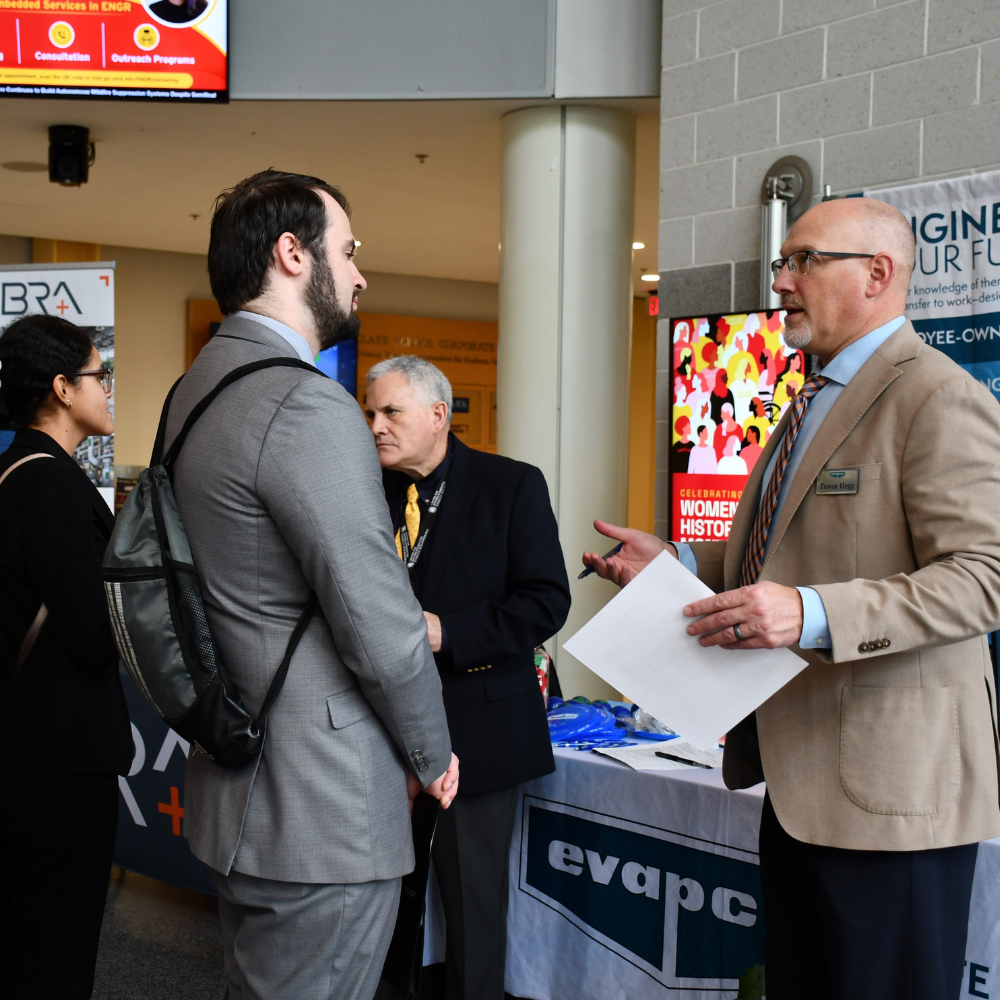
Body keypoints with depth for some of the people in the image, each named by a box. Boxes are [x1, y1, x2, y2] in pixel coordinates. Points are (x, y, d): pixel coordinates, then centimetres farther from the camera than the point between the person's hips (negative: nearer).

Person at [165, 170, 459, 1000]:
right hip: (321, 809, -10)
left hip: (234, 789, 10)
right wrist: (434, 754, -5)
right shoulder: (309, 406, -21)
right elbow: (379, 623, -21)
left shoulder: (197, 387, 10)